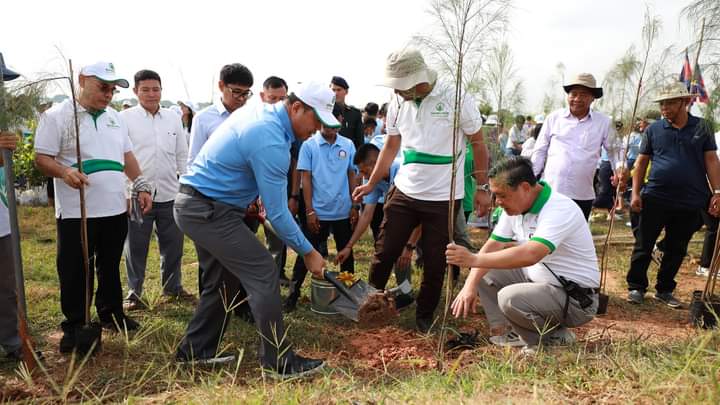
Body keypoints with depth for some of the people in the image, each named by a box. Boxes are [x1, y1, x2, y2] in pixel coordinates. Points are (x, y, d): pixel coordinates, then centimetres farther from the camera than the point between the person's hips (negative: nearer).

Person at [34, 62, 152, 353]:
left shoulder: (114, 117, 13)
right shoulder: (57, 116, -6)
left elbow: (127, 156, 18)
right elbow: (42, 158, -9)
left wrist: (141, 186, 9)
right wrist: (64, 172, -29)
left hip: (115, 209, 6)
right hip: (76, 211, -5)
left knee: (110, 267, 17)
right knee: (75, 272, 4)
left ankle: (111, 313, 33)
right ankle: (74, 326, 18)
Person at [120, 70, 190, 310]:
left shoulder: (173, 118, 10)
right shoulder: (125, 118, 0)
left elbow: (182, 155, 14)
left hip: (170, 194, 3)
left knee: (173, 245, 12)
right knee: (136, 247, 7)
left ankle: (172, 287, 29)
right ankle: (134, 292, 21)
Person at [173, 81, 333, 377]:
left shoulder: (263, 115, 8)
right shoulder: (271, 141, -23)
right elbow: (277, 213, -21)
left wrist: (250, 198, 23)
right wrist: (308, 252, -12)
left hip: (194, 206, 10)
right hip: (210, 211, -10)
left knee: (221, 280, 17)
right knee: (263, 275, -9)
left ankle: (194, 350, 27)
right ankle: (280, 362, -2)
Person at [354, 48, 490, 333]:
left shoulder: (456, 99, -12)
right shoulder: (398, 103, 1)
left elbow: (478, 144, -3)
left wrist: (481, 188, -4)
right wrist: (371, 184, 9)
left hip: (444, 199, -3)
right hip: (404, 192, 3)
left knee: (435, 262, 8)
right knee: (385, 252, 6)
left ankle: (425, 316, 27)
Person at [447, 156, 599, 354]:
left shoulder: (560, 210, -27)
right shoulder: (513, 206, 0)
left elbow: (530, 255, -41)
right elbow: (492, 246, 0)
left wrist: (474, 259, -42)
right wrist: (470, 284, -13)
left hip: (576, 298, -8)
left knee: (510, 297, -31)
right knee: (483, 273, 2)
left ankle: (555, 338, -4)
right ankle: (503, 332, 3)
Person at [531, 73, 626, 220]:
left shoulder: (603, 122, 3)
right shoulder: (554, 118, 2)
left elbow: (614, 149, 15)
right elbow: (540, 151, 7)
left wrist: (619, 167, -5)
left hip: (582, 195, 1)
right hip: (550, 191, -1)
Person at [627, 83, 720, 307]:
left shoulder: (702, 127, 6)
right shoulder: (654, 129, 3)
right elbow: (641, 162, 5)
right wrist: (636, 192, -2)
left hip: (690, 202, 1)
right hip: (655, 198, -1)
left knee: (676, 250, 10)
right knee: (643, 245, 2)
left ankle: (664, 290, 24)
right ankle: (636, 287, 14)